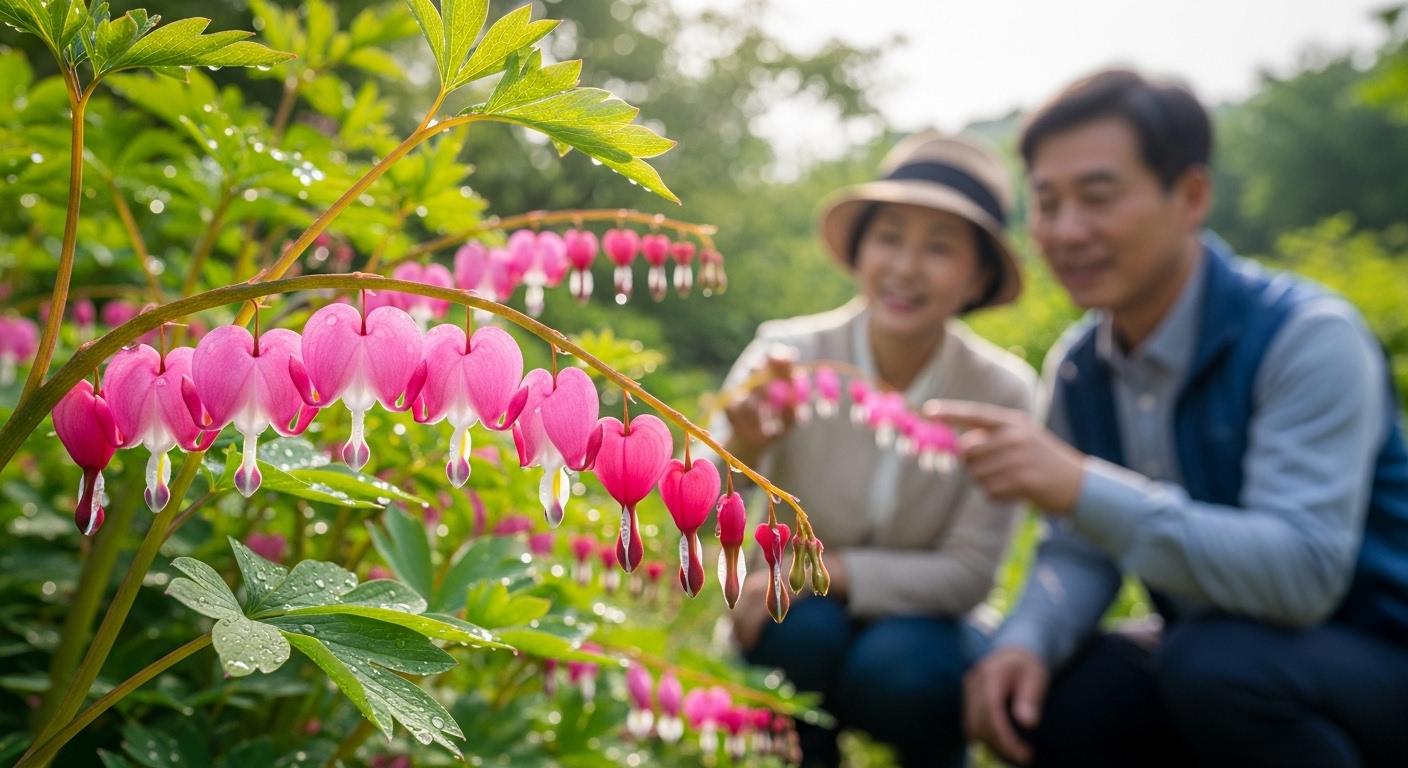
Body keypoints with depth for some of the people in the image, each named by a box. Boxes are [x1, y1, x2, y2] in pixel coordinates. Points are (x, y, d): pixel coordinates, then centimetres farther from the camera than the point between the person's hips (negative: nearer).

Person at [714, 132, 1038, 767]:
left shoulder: (1002, 391, -15)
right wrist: (741, 449, -43)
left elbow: (969, 573, -14)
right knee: (804, 629, -30)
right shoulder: (788, 355, -18)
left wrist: (824, 570, -25)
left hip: (915, 624, 0)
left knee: (896, 669, -30)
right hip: (795, 625, 0)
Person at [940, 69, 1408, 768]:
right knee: (1023, 700, -13)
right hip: (1202, 665, 6)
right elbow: (1080, 552, 0)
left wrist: (1082, 487, -41)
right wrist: (1027, 641, -21)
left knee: (1214, 660, -34)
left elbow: (1302, 572, -32)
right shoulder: (1075, 368, -2)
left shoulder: (1308, 336, -22)